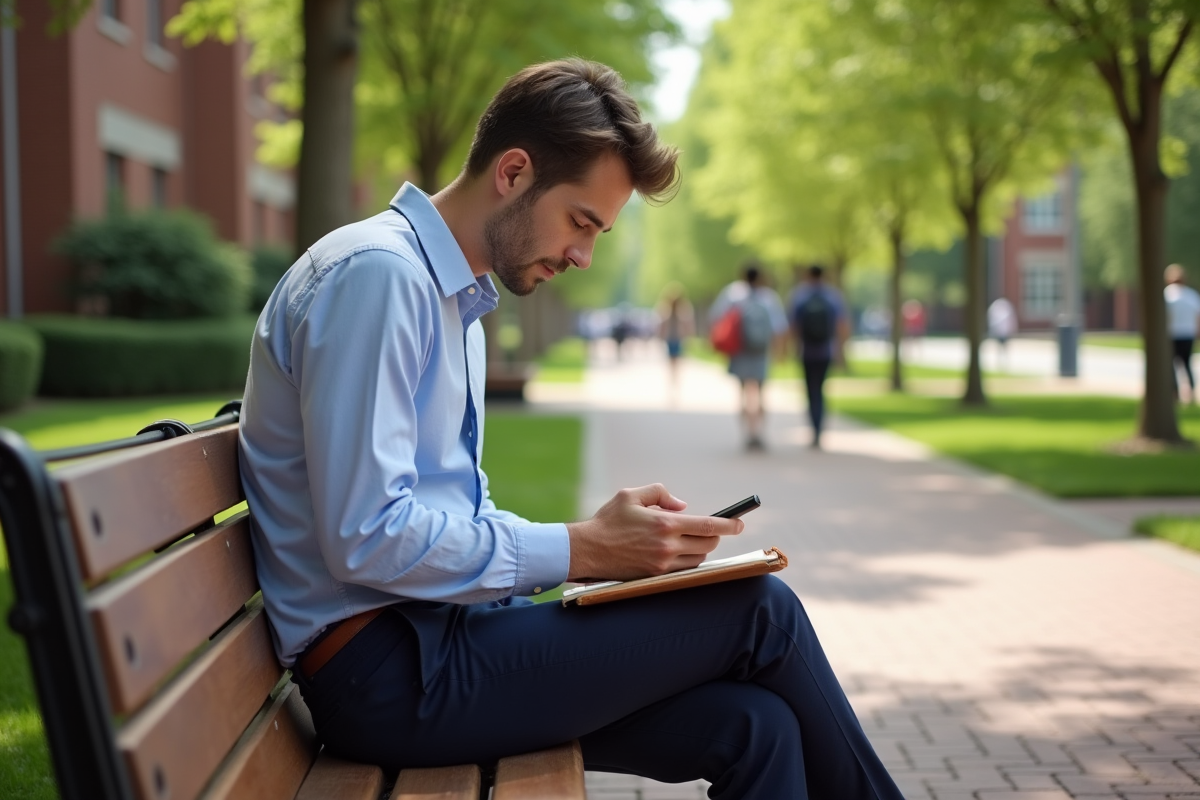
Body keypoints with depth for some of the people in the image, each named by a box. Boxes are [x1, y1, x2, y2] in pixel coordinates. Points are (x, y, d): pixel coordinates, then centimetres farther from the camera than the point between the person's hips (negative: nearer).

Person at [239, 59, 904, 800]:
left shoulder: (456, 296, 17)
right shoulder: (376, 272, -14)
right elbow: (366, 538, -22)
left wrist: (604, 541, 2)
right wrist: (581, 549, -16)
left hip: (434, 633, 9)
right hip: (387, 667, -9)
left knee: (753, 728, -9)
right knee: (760, 611, -10)